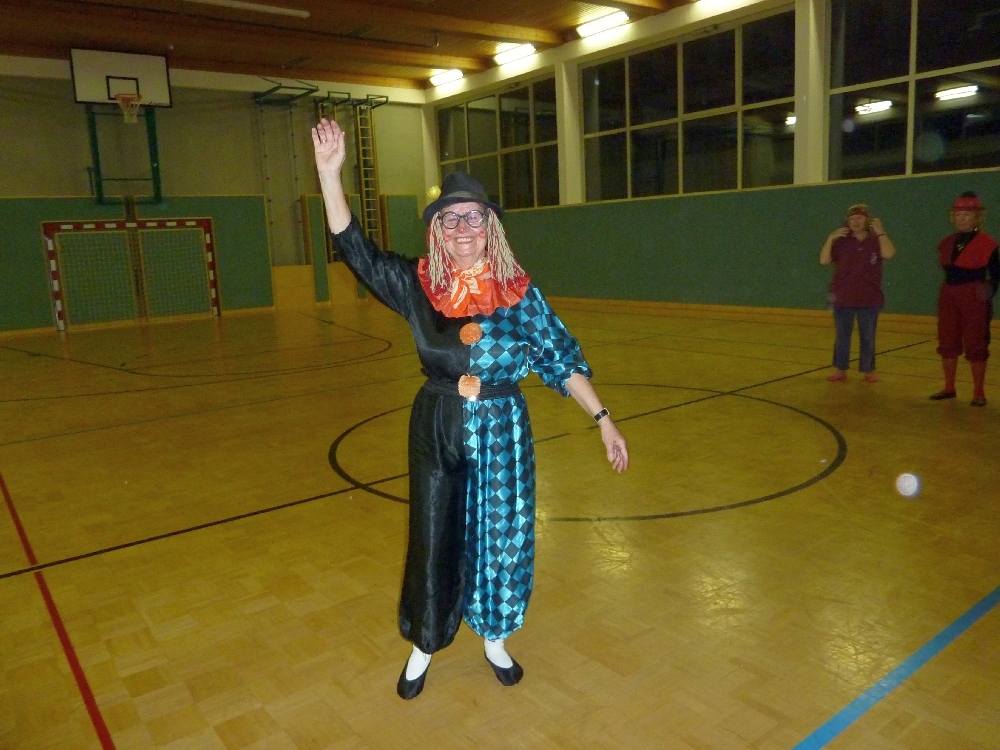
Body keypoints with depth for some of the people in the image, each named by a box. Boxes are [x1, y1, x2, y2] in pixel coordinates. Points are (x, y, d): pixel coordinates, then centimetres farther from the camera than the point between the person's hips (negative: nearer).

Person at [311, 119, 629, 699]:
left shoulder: (519, 292, -6)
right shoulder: (417, 286, -4)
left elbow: (561, 358, -2)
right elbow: (356, 248, -7)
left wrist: (603, 418, -4)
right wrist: (330, 171, -18)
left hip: (502, 431, 0)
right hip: (436, 431, 1)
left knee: (500, 537, 12)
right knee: (434, 539, 12)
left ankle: (495, 640, 38)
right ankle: (424, 647, 36)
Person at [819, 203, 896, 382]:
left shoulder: (876, 241, 0)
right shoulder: (841, 242, 1)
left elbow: (889, 253, -19)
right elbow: (823, 260, -8)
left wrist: (880, 231, -19)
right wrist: (830, 238, -16)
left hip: (869, 299, -1)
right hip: (842, 298, 1)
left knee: (868, 337, 6)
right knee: (841, 335, 6)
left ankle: (869, 370, 15)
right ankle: (840, 369, 15)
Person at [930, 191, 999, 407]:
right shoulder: (946, 243, 9)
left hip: (974, 298, -5)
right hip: (948, 297, 6)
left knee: (975, 345, 0)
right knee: (947, 343, 9)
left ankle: (979, 392, 9)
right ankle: (949, 388, 21)